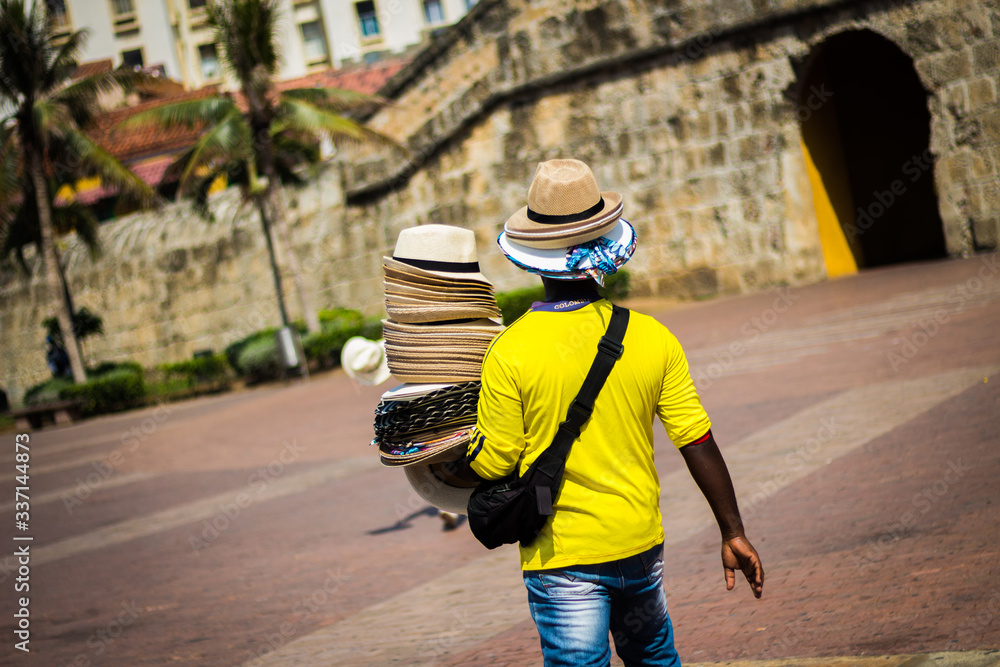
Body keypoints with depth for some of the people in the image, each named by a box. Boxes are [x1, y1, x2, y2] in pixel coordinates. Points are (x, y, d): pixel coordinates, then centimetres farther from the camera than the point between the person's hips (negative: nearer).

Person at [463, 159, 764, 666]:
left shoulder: (510, 353, -15)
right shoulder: (651, 338, -6)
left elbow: (491, 464, -8)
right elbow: (699, 444, -4)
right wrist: (733, 533, 4)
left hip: (563, 554, -4)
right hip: (641, 543, 4)